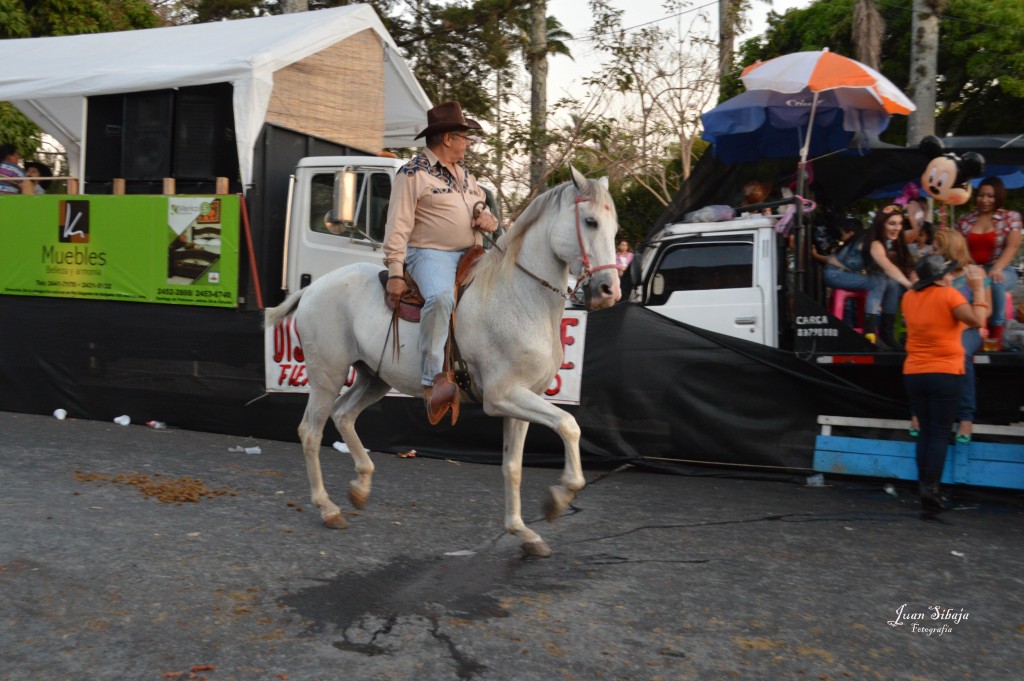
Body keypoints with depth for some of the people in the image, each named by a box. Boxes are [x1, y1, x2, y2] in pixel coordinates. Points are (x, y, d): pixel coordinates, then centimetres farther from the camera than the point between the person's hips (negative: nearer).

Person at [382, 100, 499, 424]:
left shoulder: (463, 172, 19)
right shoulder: (414, 173, -5)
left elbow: (482, 207, 30)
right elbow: (398, 226, -11)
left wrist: (488, 219, 4)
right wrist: (395, 273, -17)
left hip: (471, 255, 9)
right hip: (431, 254, -8)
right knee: (441, 297, -36)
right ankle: (433, 380, -35)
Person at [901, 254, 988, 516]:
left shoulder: (909, 298, 7)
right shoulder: (948, 295, -10)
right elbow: (977, 321, -17)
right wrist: (978, 288, -9)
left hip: (913, 374, 5)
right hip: (945, 374, -5)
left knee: (925, 431, 12)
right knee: (940, 433, -1)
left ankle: (924, 487, 10)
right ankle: (931, 488, -7)